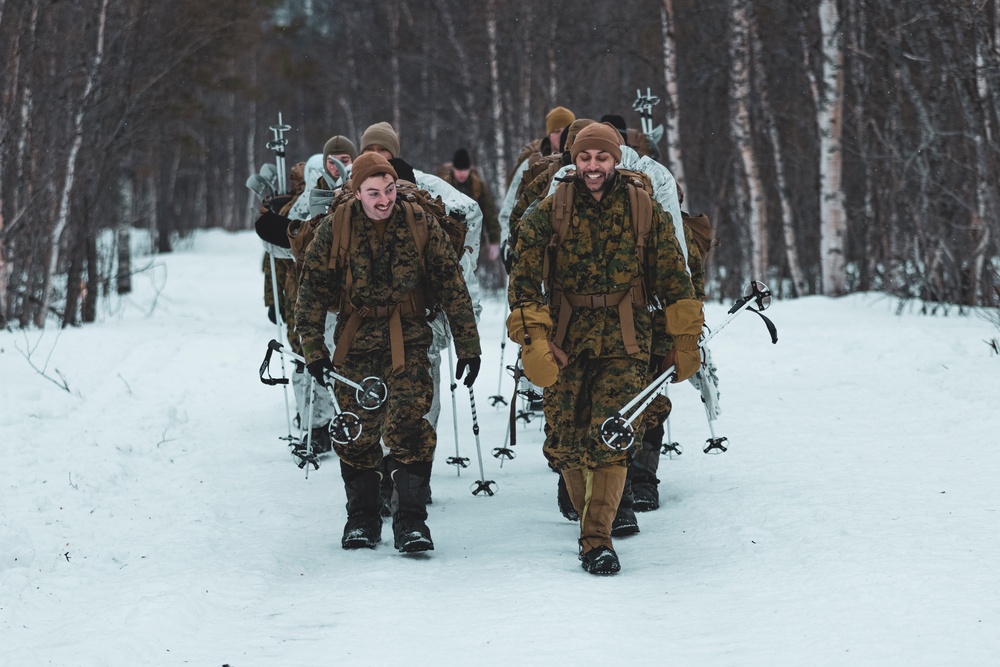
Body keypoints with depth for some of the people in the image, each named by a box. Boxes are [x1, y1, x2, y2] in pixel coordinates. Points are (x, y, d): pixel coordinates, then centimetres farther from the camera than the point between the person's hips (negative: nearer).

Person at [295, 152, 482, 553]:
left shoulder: (420, 225, -6)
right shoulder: (335, 229, -6)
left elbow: (452, 286, -1)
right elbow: (312, 291, 2)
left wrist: (468, 346, -1)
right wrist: (313, 348, -2)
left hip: (408, 338, -1)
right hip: (356, 339, 1)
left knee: (407, 425, -15)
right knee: (356, 431, 4)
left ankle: (411, 521, -9)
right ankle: (362, 517, 22)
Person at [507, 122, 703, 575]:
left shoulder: (645, 211, 3)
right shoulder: (550, 213, 1)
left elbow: (673, 277, 9)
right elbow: (525, 280, -2)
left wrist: (684, 340, 8)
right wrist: (532, 339, -12)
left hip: (624, 342, -1)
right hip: (566, 340, 1)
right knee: (566, 442, 1)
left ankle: (597, 539, -14)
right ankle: (591, 517, 25)